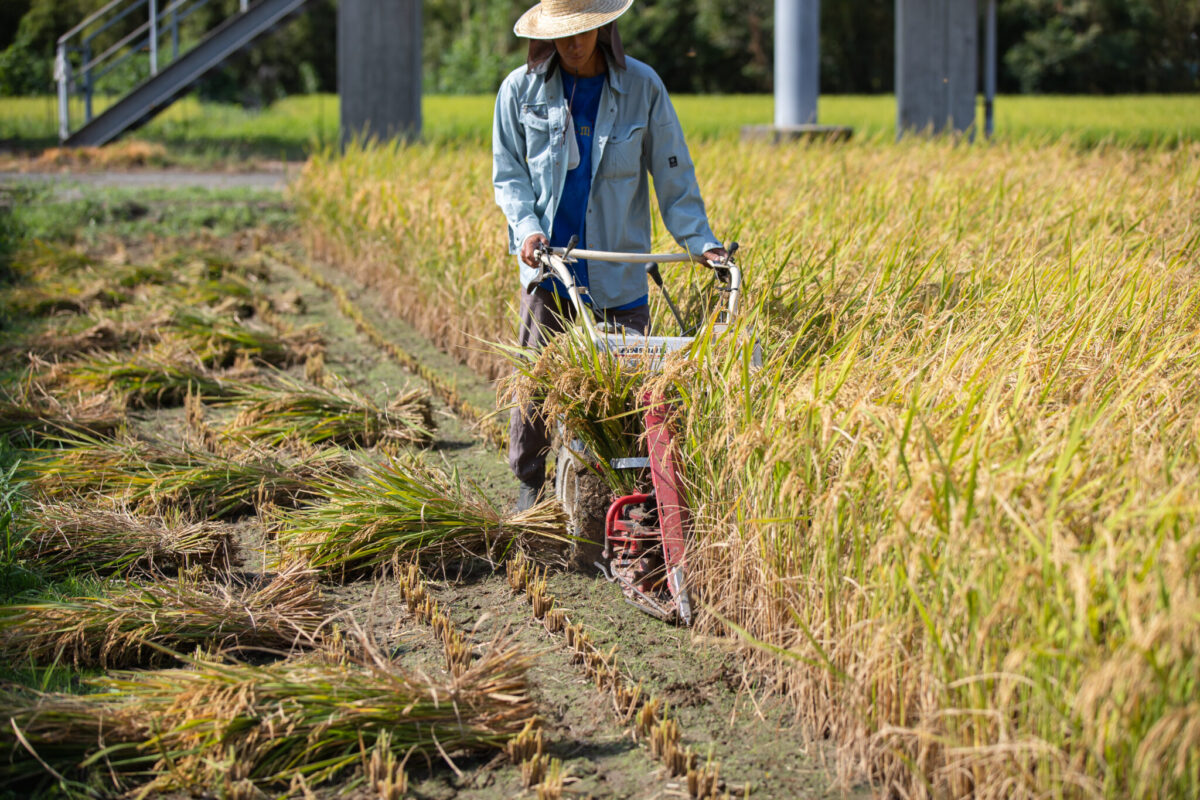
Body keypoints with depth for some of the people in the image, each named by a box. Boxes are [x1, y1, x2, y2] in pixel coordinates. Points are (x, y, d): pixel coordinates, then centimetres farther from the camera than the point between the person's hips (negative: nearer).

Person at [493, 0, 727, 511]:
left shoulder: (642, 87, 0)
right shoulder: (521, 89, 2)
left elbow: (673, 174, 5)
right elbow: (508, 174, 7)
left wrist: (700, 240, -3)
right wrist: (527, 227, -10)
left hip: (619, 267, 0)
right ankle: (529, 484, 15)